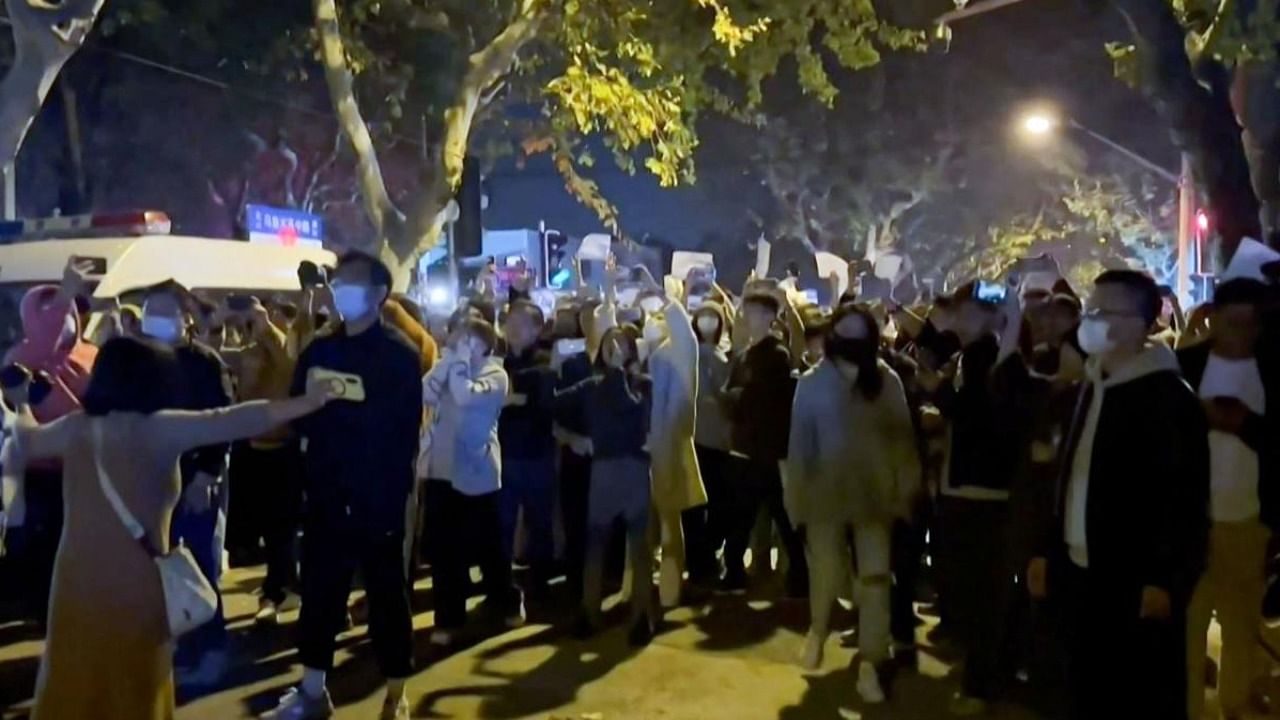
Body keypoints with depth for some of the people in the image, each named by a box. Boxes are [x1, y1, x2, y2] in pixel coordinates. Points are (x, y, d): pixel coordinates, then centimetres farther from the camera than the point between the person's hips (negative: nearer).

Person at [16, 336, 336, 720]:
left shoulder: (75, 427, 5)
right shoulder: (159, 428, -9)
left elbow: (28, 441, 25)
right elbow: (231, 422, -15)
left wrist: (22, 408, 47)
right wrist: (303, 403, -15)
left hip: (78, 578, 4)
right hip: (134, 579, -4)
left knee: (74, 681, 18)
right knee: (134, 685, 14)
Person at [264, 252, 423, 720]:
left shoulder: (398, 354, -6)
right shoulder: (319, 350, 10)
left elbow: (404, 429, -11)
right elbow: (299, 413, 9)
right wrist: (311, 468, -6)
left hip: (377, 497, -5)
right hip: (325, 495, 5)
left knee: (386, 594, 6)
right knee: (318, 592, 13)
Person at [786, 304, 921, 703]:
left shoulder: (887, 381, -3)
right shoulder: (812, 383, -4)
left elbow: (902, 438, 1)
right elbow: (800, 443, -2)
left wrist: (905, 490, -1)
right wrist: (798, 499, -1)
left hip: (874, 493, 1)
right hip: (827, 493, 0)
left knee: (876, 576, 0)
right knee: (826, 573, 8)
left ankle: (869, 664, 11)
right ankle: (818, 630, 39)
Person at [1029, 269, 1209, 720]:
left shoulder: (1169, 397, -12)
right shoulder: (1091, 387, 10)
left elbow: (1187, 500, -15)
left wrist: (1166, 580, -18)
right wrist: (1048, 549, 13)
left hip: (1138, 584, -7)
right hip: (1082, 574, 7)